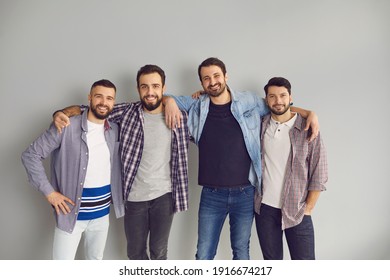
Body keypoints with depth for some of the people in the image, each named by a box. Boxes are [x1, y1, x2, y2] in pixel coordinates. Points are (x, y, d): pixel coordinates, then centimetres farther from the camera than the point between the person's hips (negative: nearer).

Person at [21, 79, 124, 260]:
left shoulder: (115, 131, 0)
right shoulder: (66, 127, -14)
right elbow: (30, 155, -10)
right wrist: (49, 191, -13)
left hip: (102, 212, 5)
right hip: (71, 212, -4)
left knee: (96, 260, 22)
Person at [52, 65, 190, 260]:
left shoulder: (179, 117, -6)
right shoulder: (127, 112, -7)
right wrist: (65, 112, -16)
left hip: (164, 196, -1)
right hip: (134, 197, 1)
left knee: (159, 251, 16)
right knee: (135, 251, 20)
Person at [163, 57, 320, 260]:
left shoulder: (249, 102, -1)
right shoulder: (196, 105, 1)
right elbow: (169, 98, 13)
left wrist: (309, 113, -1)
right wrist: (169, 101, -9)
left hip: (245, 193, 0)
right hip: (211, 195, 0)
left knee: (241, 252, 17)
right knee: (203, 255, 10)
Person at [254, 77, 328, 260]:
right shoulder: (260, 126, 2)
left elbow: (319, 174, -4)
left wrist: (307, 209, -5)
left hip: (297, 211, -2)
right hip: (264, 208, 2)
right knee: (272, 261, 15)